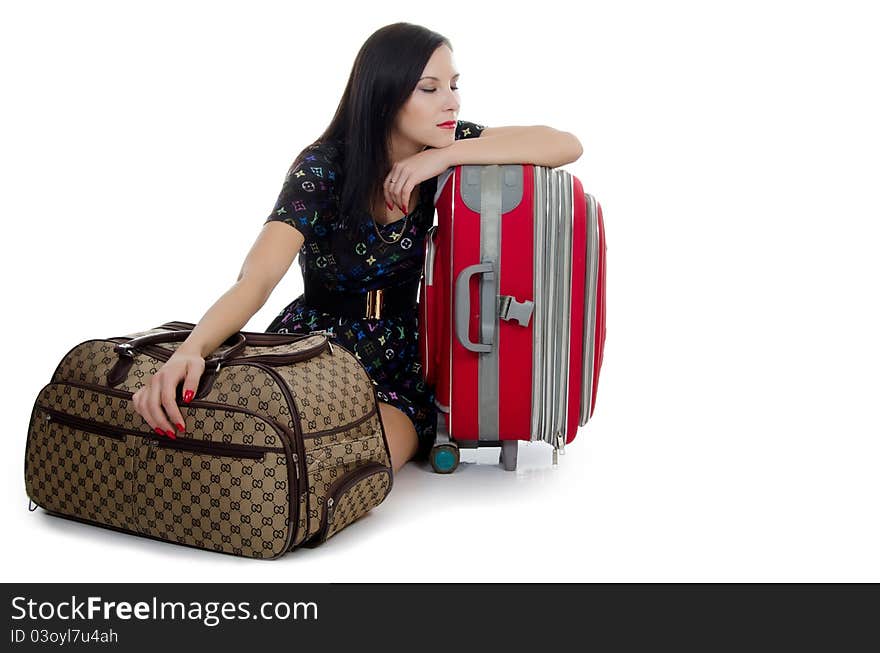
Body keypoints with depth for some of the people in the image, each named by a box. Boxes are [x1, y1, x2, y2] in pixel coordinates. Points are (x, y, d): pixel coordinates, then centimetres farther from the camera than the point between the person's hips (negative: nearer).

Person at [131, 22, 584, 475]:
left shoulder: (444, 148, -5)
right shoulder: (323, 168, -17)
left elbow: (567, 145, -14)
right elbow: (256, 280, -30)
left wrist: (446, 156, -23)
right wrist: (189, 349, -50)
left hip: (400, 356, 2)